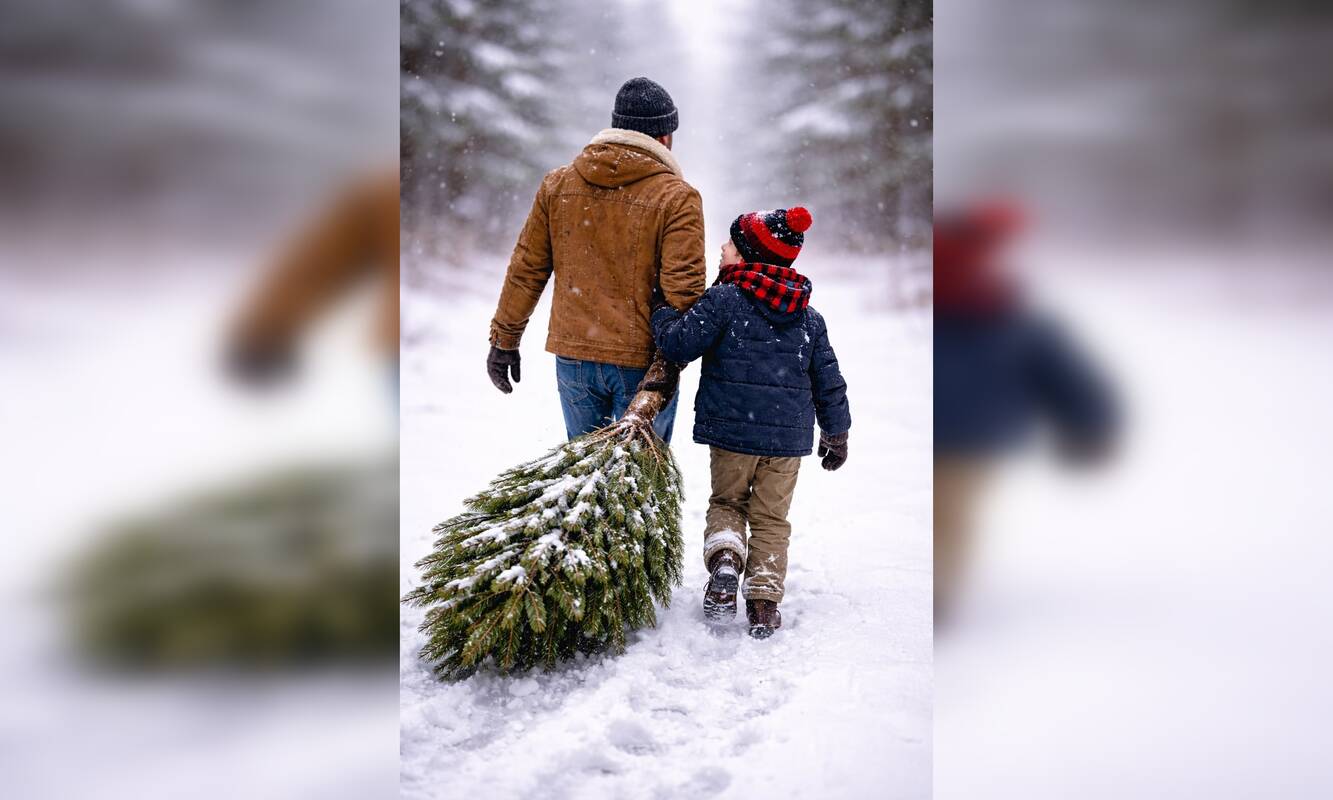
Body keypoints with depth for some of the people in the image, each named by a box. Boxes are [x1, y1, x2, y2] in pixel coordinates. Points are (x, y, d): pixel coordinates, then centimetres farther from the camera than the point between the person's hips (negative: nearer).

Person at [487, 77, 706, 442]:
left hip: (572, 355, 4)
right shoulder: (678, 198, -10)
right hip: (643, 362, -4)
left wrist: (504, 339, 16)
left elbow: (526, 270, 7)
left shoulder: (557, 184, 3)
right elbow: (683, 289, -16)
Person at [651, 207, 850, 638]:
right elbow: (828, 379, 11)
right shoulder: (808, 316, 8)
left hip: (732, 429, -3)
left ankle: (724, 557, -9)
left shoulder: (723, 299, -8)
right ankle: (764, 601, 7)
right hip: (789, 434, 3)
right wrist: (836, 434, 21)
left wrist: (661, 311, 8)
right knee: (771, 517, 12)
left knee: (726, 502, 18)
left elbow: (678, 344, -13)